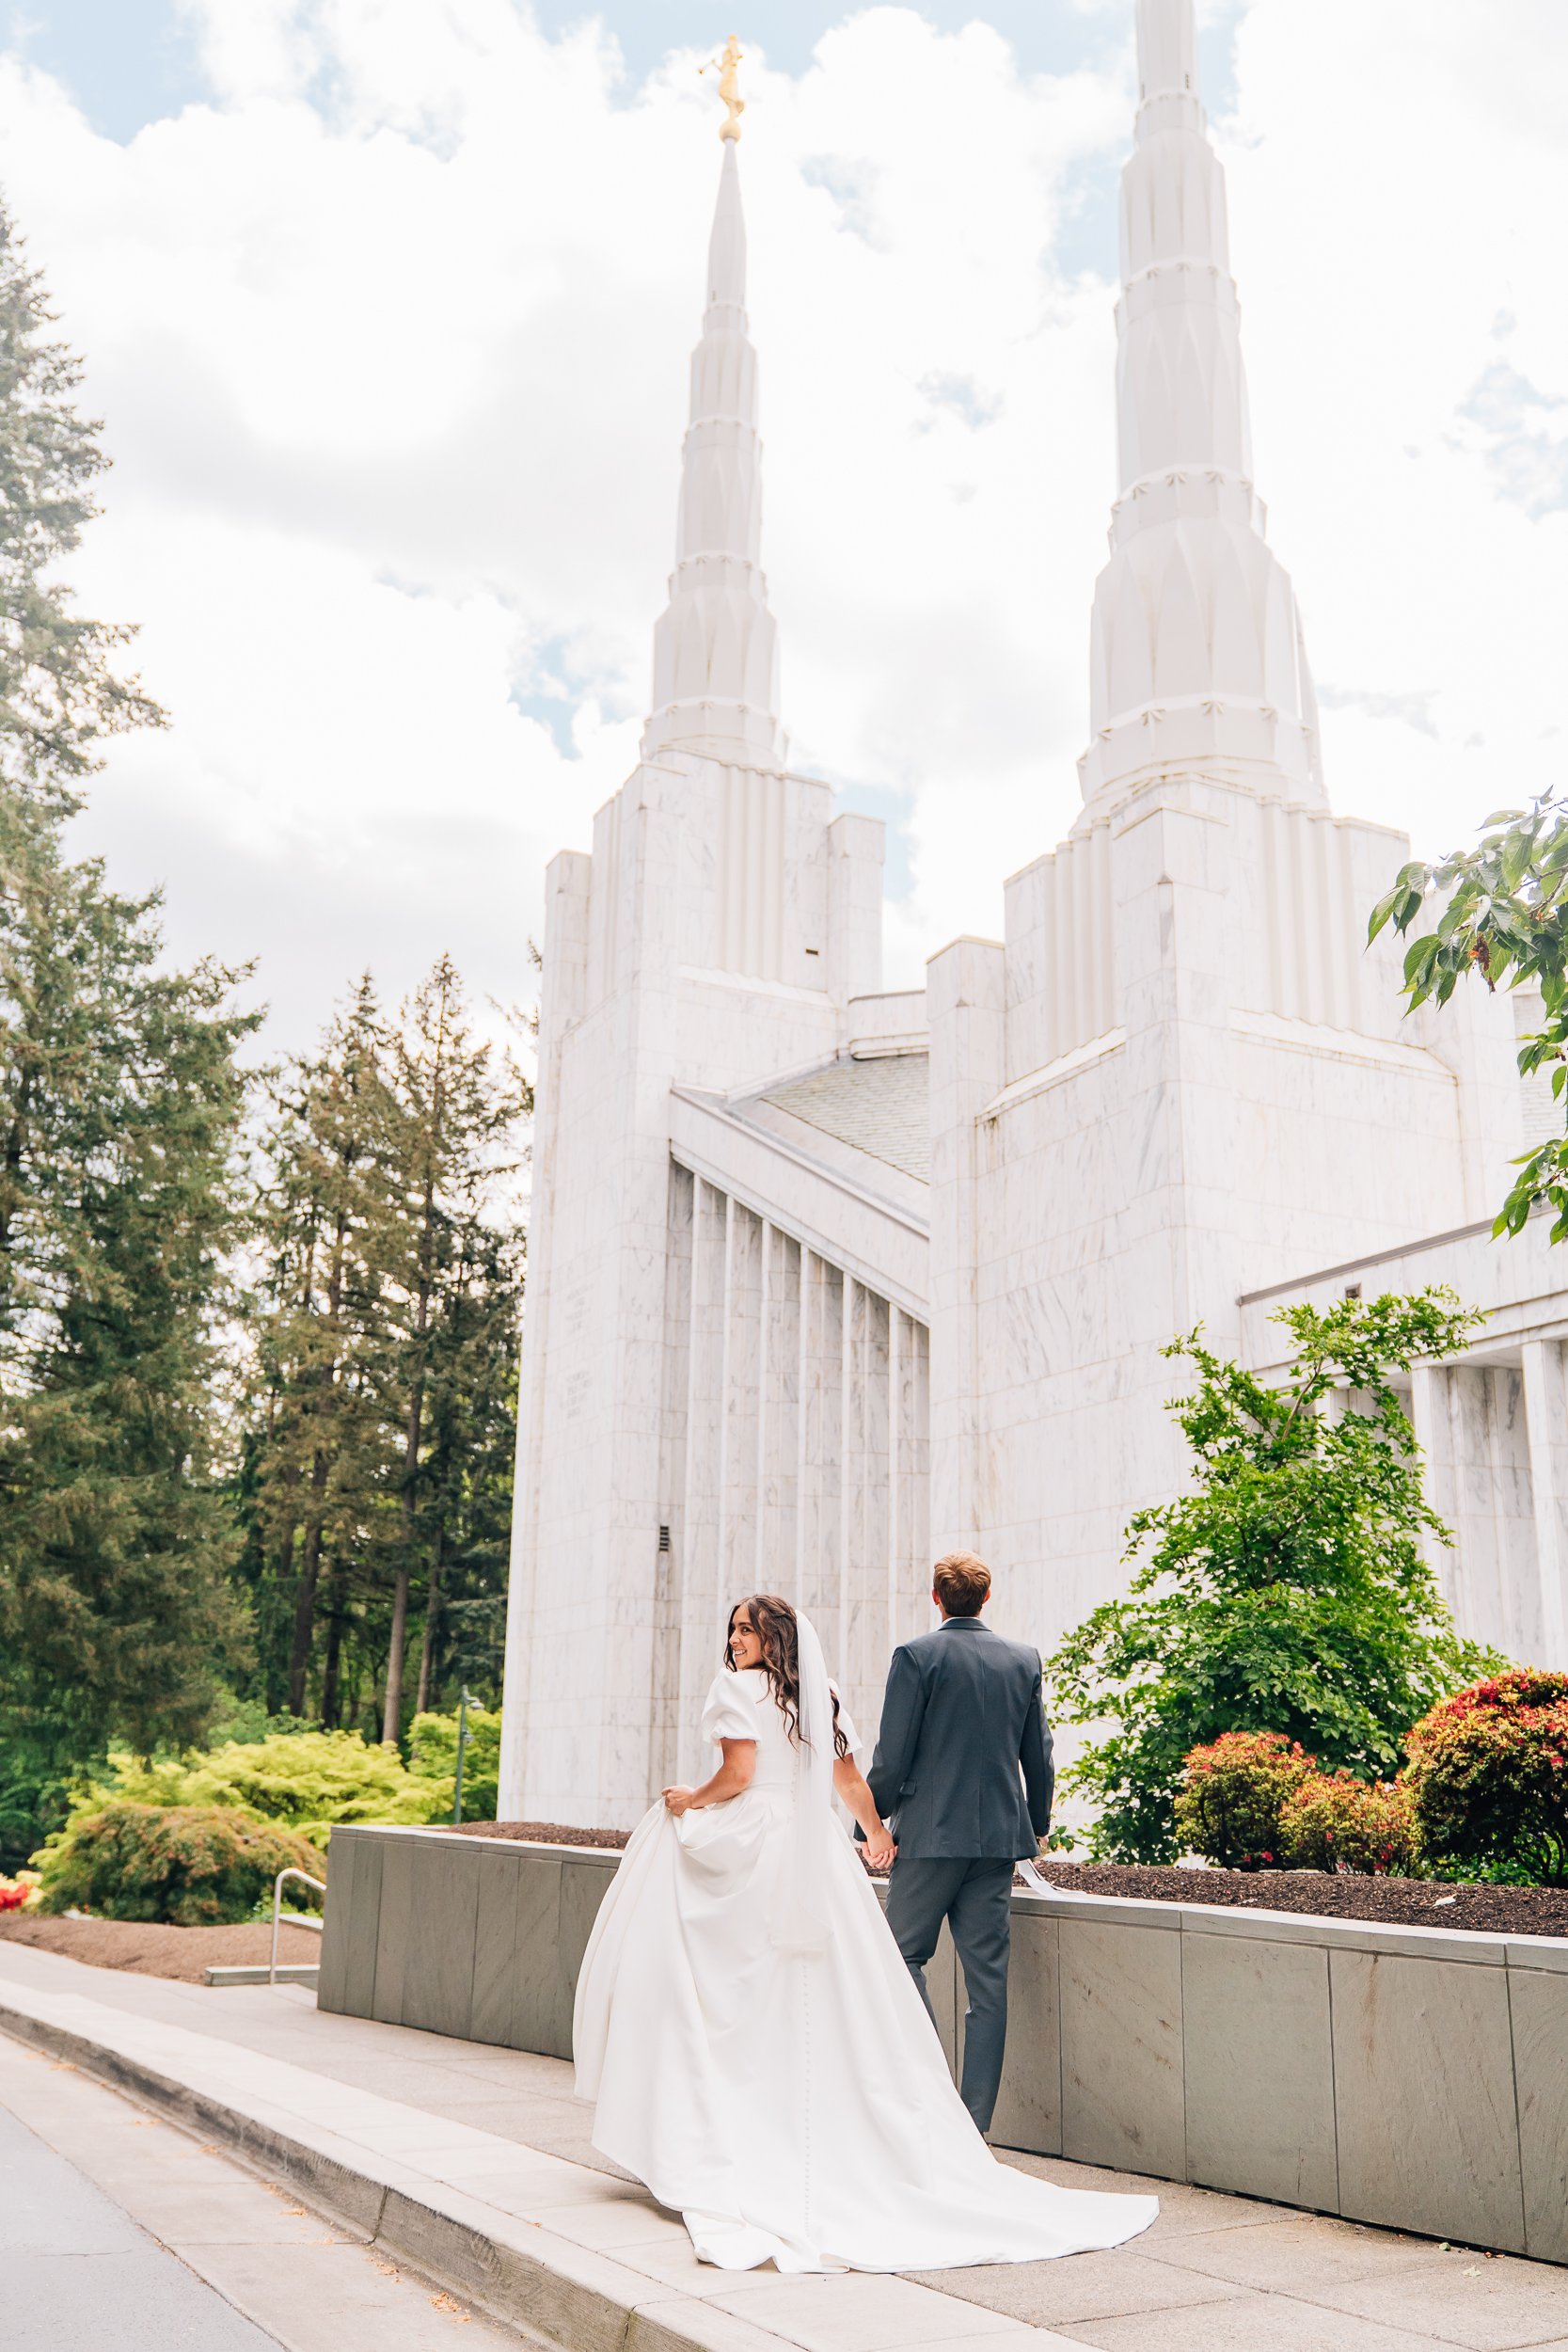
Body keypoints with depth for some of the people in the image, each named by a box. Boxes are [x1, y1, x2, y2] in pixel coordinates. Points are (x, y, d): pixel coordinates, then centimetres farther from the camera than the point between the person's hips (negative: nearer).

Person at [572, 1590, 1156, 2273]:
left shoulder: (738, 1686, -6)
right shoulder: (821, 1697, 13)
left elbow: (737, 1774, -16)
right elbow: (852, 1784, 17)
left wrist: (688, 1801, 1)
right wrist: (876, 1835, 33)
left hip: (747, 1853, -6)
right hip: (816, 1857, 6)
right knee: (827, 2002, 9)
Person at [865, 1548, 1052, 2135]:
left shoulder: (916, 1656, -8)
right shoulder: (1024, 1660, 6)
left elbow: (891, 1756, -9)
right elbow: (1038, 1756, 11)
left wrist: (873, 1821, 6)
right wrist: (1037, 1823, 25)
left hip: (930, 1833, -4)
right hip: (999, 1835, 4)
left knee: (903, 1954, 9)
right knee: (988, 1977, 6)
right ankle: (974, 2121, 9)